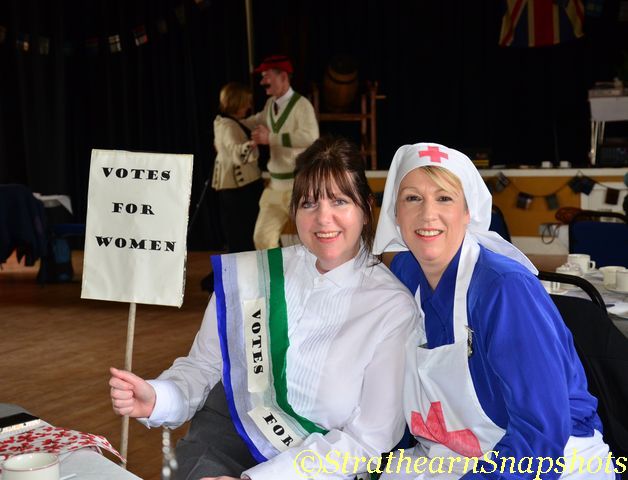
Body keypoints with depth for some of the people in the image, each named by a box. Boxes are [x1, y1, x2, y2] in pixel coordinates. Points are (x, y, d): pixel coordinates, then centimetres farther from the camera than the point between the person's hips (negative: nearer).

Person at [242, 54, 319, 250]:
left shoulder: (301, 104, -14)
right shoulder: (270, 104, 10)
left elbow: (311, 137, -30)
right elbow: (258, 121, 33)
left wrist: (271, 138, -27)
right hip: (276, 185, 7)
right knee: (262, 237, 4)